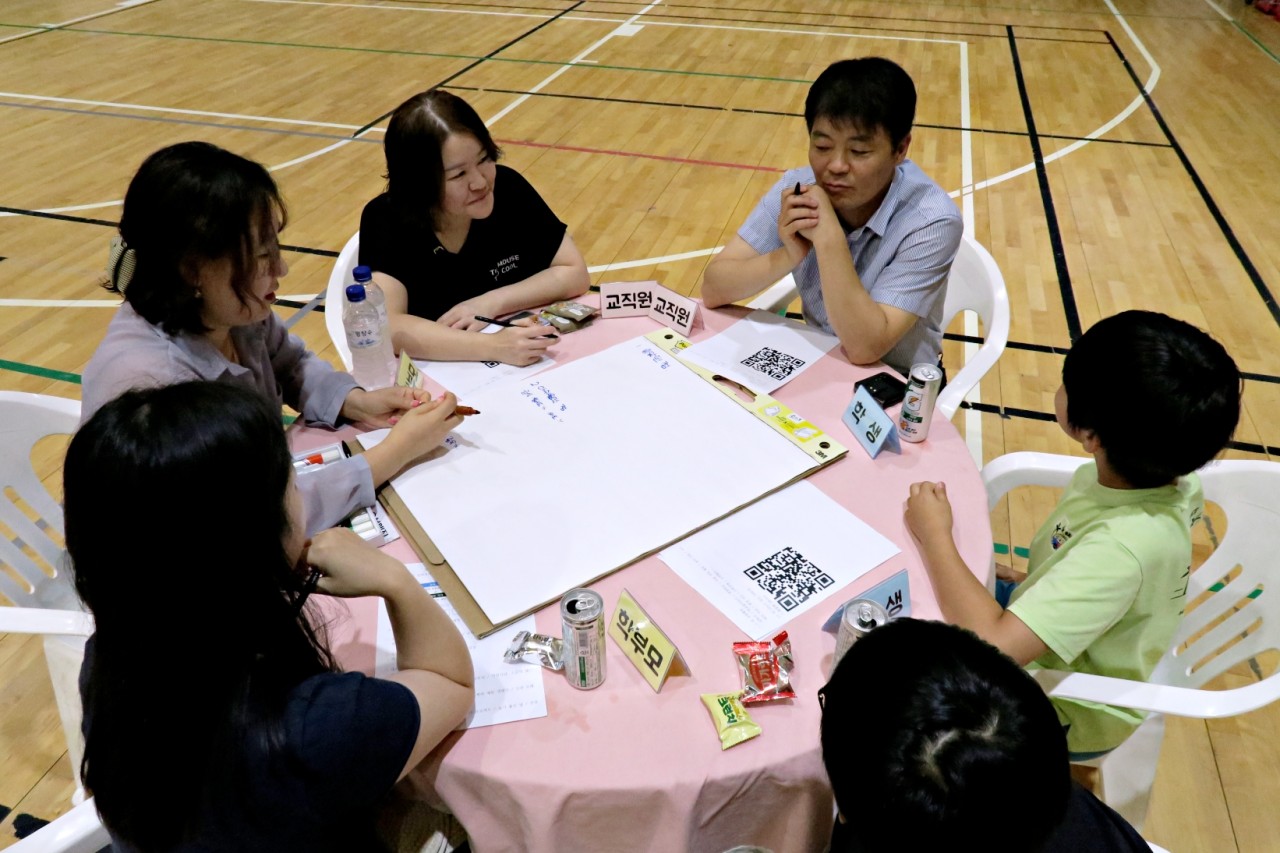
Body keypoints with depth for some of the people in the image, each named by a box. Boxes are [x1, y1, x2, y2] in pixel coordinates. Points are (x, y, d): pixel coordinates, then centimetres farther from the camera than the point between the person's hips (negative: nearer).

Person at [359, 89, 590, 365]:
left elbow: (575, 273, -3)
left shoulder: (507, 188, -8)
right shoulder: (386, 220, -15)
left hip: (522, 370, 2)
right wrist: (495, 346, -36)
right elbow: (388, 328, -27)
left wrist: (491, 303, -15)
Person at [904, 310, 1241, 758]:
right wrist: (1037, 580, -4)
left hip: (1068, 716, -6)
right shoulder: (1156, 474, -17)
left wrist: (934, 532, -32)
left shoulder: (1122, 549, -40)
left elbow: (993, 646, -43)